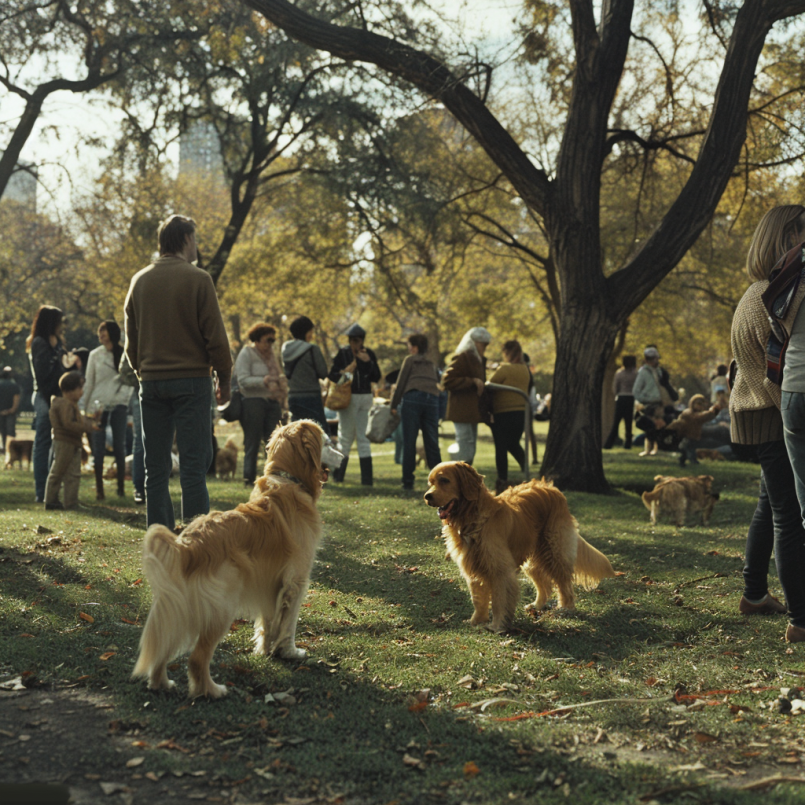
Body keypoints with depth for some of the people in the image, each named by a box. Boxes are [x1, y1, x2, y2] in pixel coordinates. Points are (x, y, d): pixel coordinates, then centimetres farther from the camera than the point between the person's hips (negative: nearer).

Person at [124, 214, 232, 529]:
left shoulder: (139, 281, 8)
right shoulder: (197, 279, -7)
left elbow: (131, 337, 13)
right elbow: (215, 335, -8)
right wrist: (225, 378, 1)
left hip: (151, 382, 5)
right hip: (191, 379, -5)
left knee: (156, 465, 9)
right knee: (194, 462, -3)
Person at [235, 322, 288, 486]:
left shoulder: (271, 354, 18)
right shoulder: (246, 353, -2)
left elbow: (279, 376, 26)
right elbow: (243, 380, -12)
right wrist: (263, 381, -22)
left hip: (272, 401, 6)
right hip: (253, 400, -6)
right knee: (252, 443, -2)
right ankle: (249, 478, 4)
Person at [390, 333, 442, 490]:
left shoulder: (410, 359, 12)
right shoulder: (431, 363, 27)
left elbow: (400, 383, 6)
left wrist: (394, 405, 9)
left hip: (412, 399, -4)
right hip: (432, 400, 4)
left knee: (409, 443, -2)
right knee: (432, 443, 7)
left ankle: (408, 481, -4)